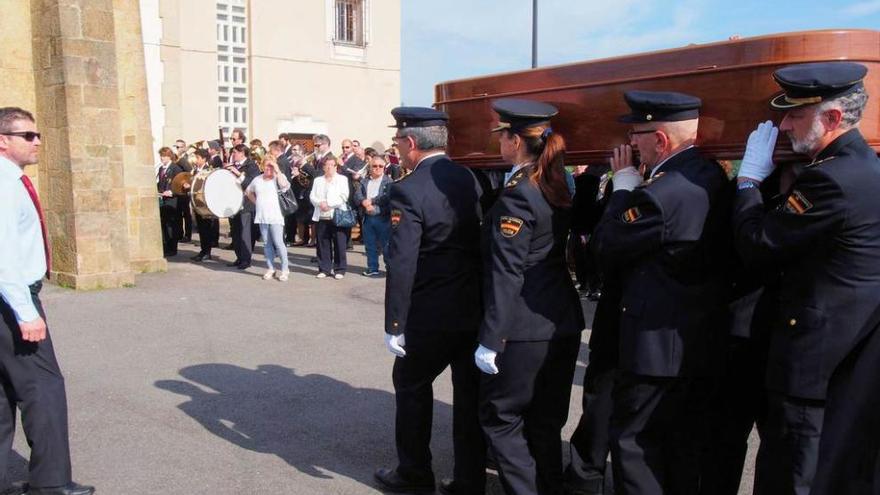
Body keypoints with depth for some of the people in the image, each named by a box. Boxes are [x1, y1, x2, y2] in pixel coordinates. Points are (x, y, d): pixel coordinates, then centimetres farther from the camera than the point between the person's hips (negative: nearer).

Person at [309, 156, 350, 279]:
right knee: (323, 244, 4)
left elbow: (343, 196, -5)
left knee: (339, 244, -4)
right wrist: (320, 203, -11)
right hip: (321, 217, 3)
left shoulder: (342, 179, 7)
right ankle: (324, 269, 12)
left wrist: (328, 204, -12)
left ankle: (339, 270, 3)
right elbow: (312, 196, 10)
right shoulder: (318, 180, 19)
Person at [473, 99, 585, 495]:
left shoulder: (516, 195, -16)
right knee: (545, 421, 17)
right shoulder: (559, 187, 9)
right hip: (564, 324, 8)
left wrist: (490, 339, -17)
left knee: (500, 417, 6)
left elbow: (506, 274, -19)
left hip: (525, 331, -8)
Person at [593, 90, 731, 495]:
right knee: (686, 444, 21)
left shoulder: (660, 191, -25)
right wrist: (634, 185, 6)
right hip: (703, 340, 9)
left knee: (635, 442, 5)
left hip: (658, 346, -9)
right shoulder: (713, 176, 4)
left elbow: (607, 248, -14)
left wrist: (623, 183, -6)